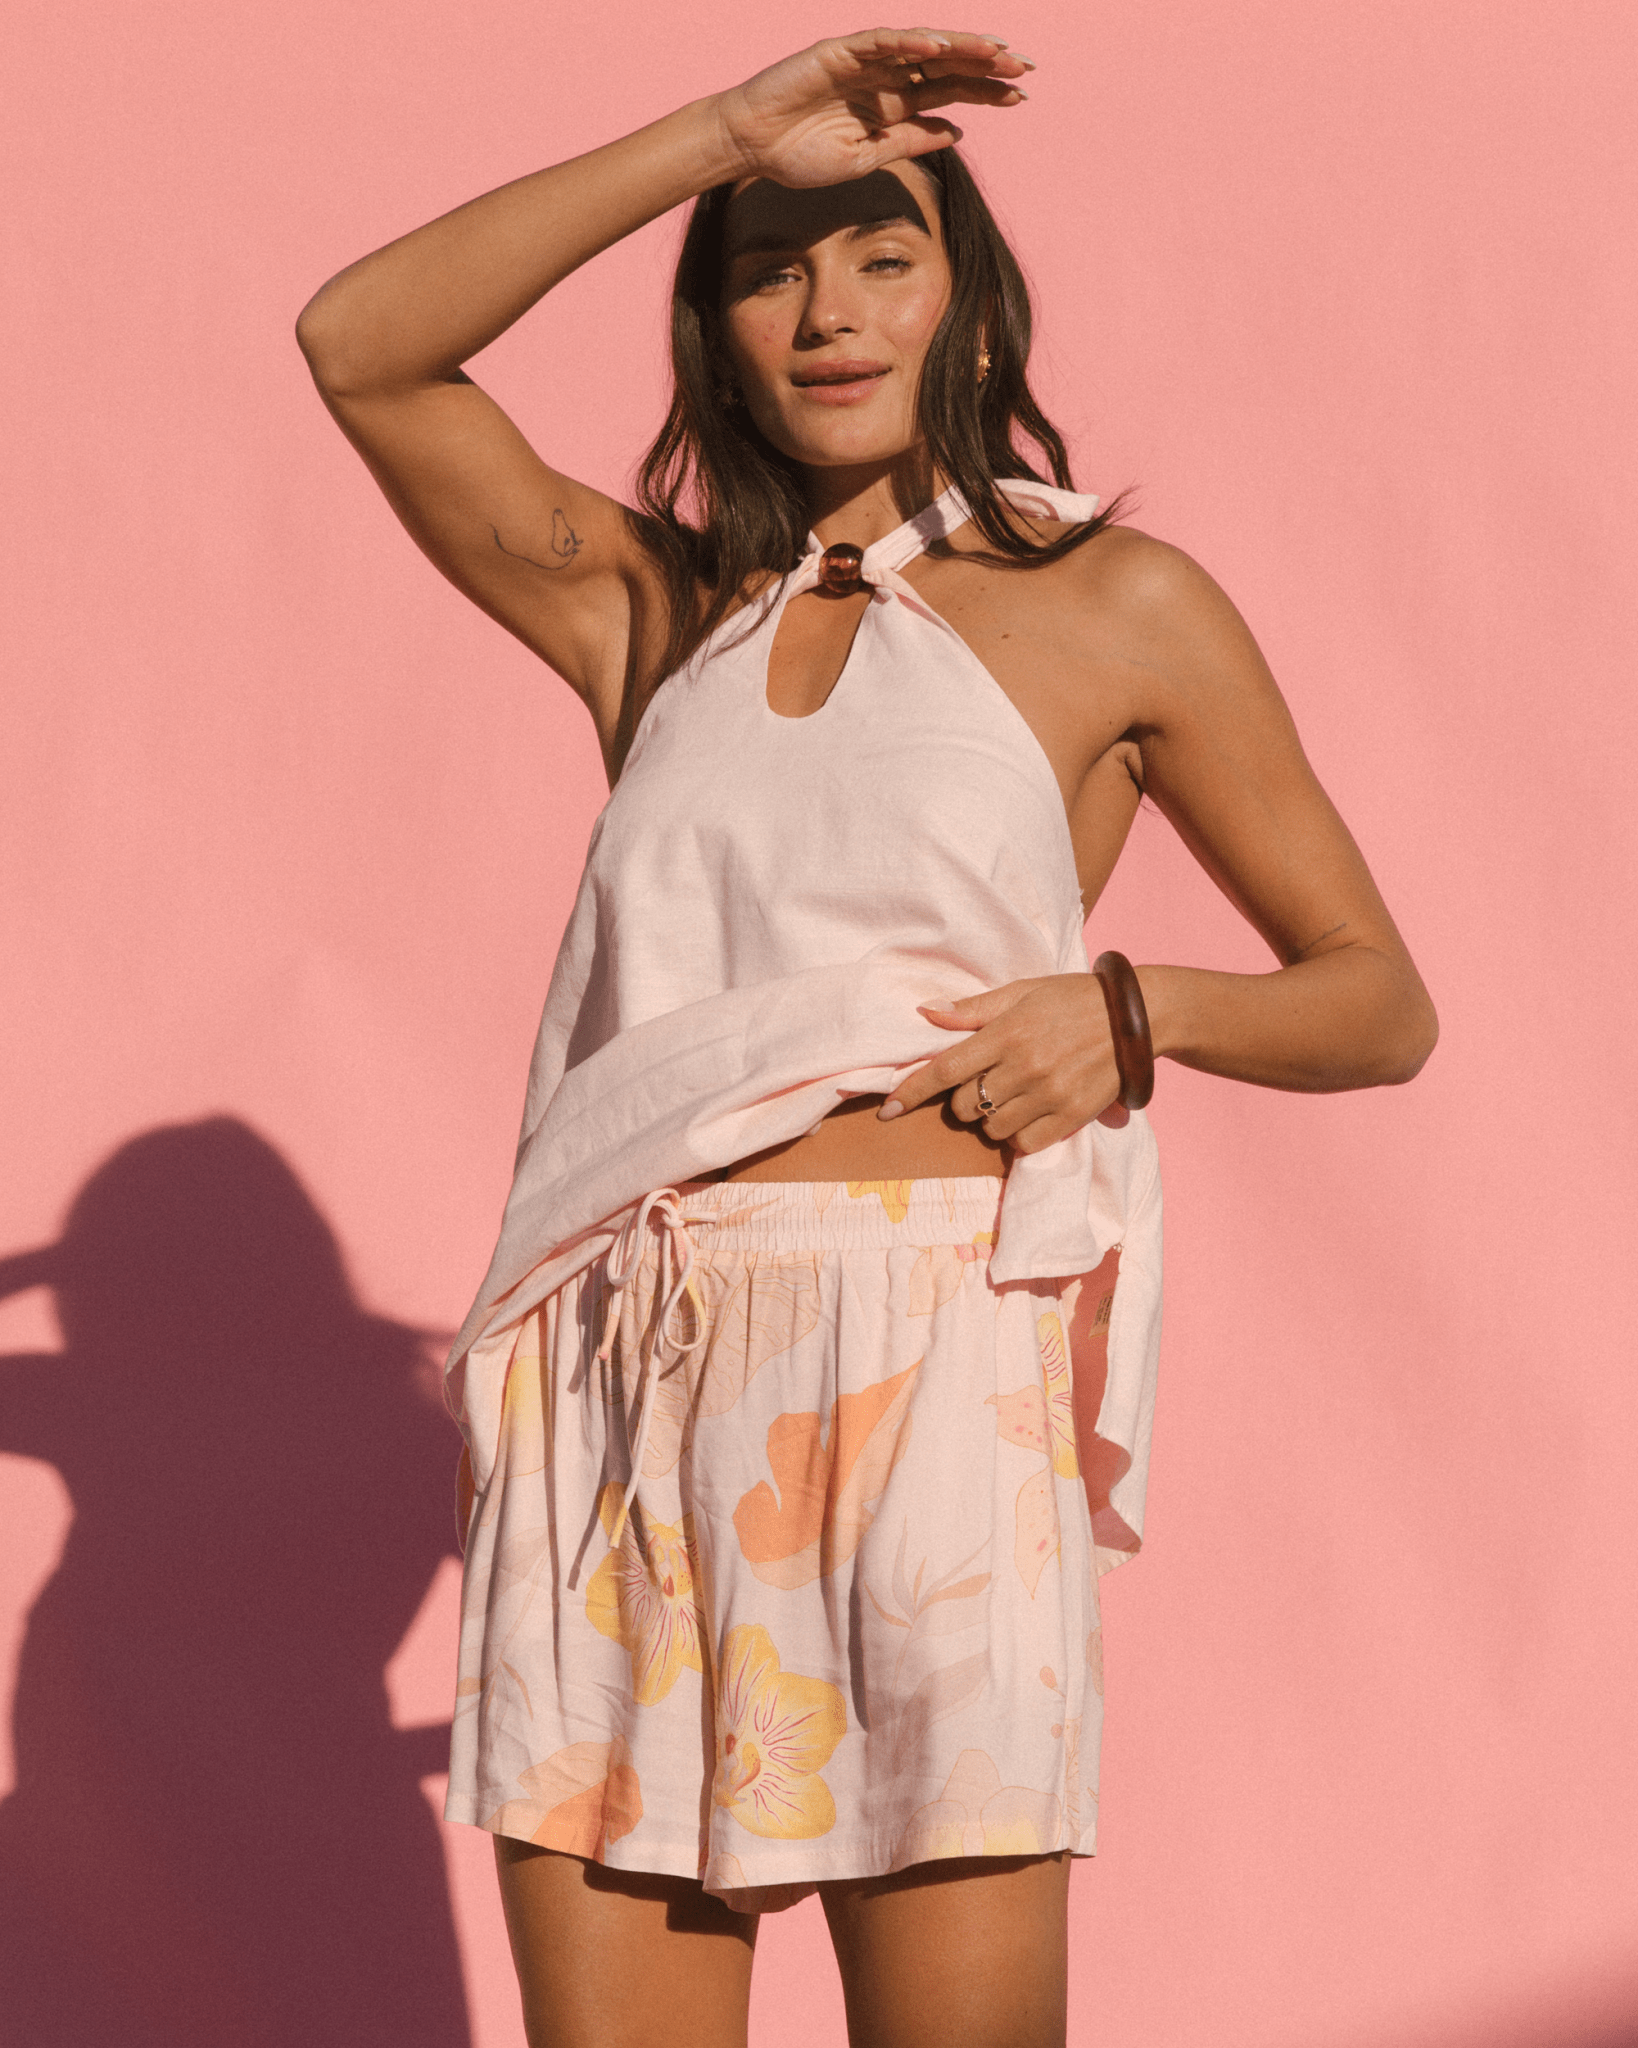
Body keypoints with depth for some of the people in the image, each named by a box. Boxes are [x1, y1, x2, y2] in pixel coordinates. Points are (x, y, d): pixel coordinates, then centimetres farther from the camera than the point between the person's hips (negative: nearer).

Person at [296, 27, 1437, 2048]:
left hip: (926, 1366, -3)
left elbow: (1379, 1003, 14)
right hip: (625, 1386, 3)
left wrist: (1138, 1008, -7)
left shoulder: (1114, 608, 10)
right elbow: (358, 345, 5)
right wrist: (725, 135, 2)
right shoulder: (650, 613, 18)